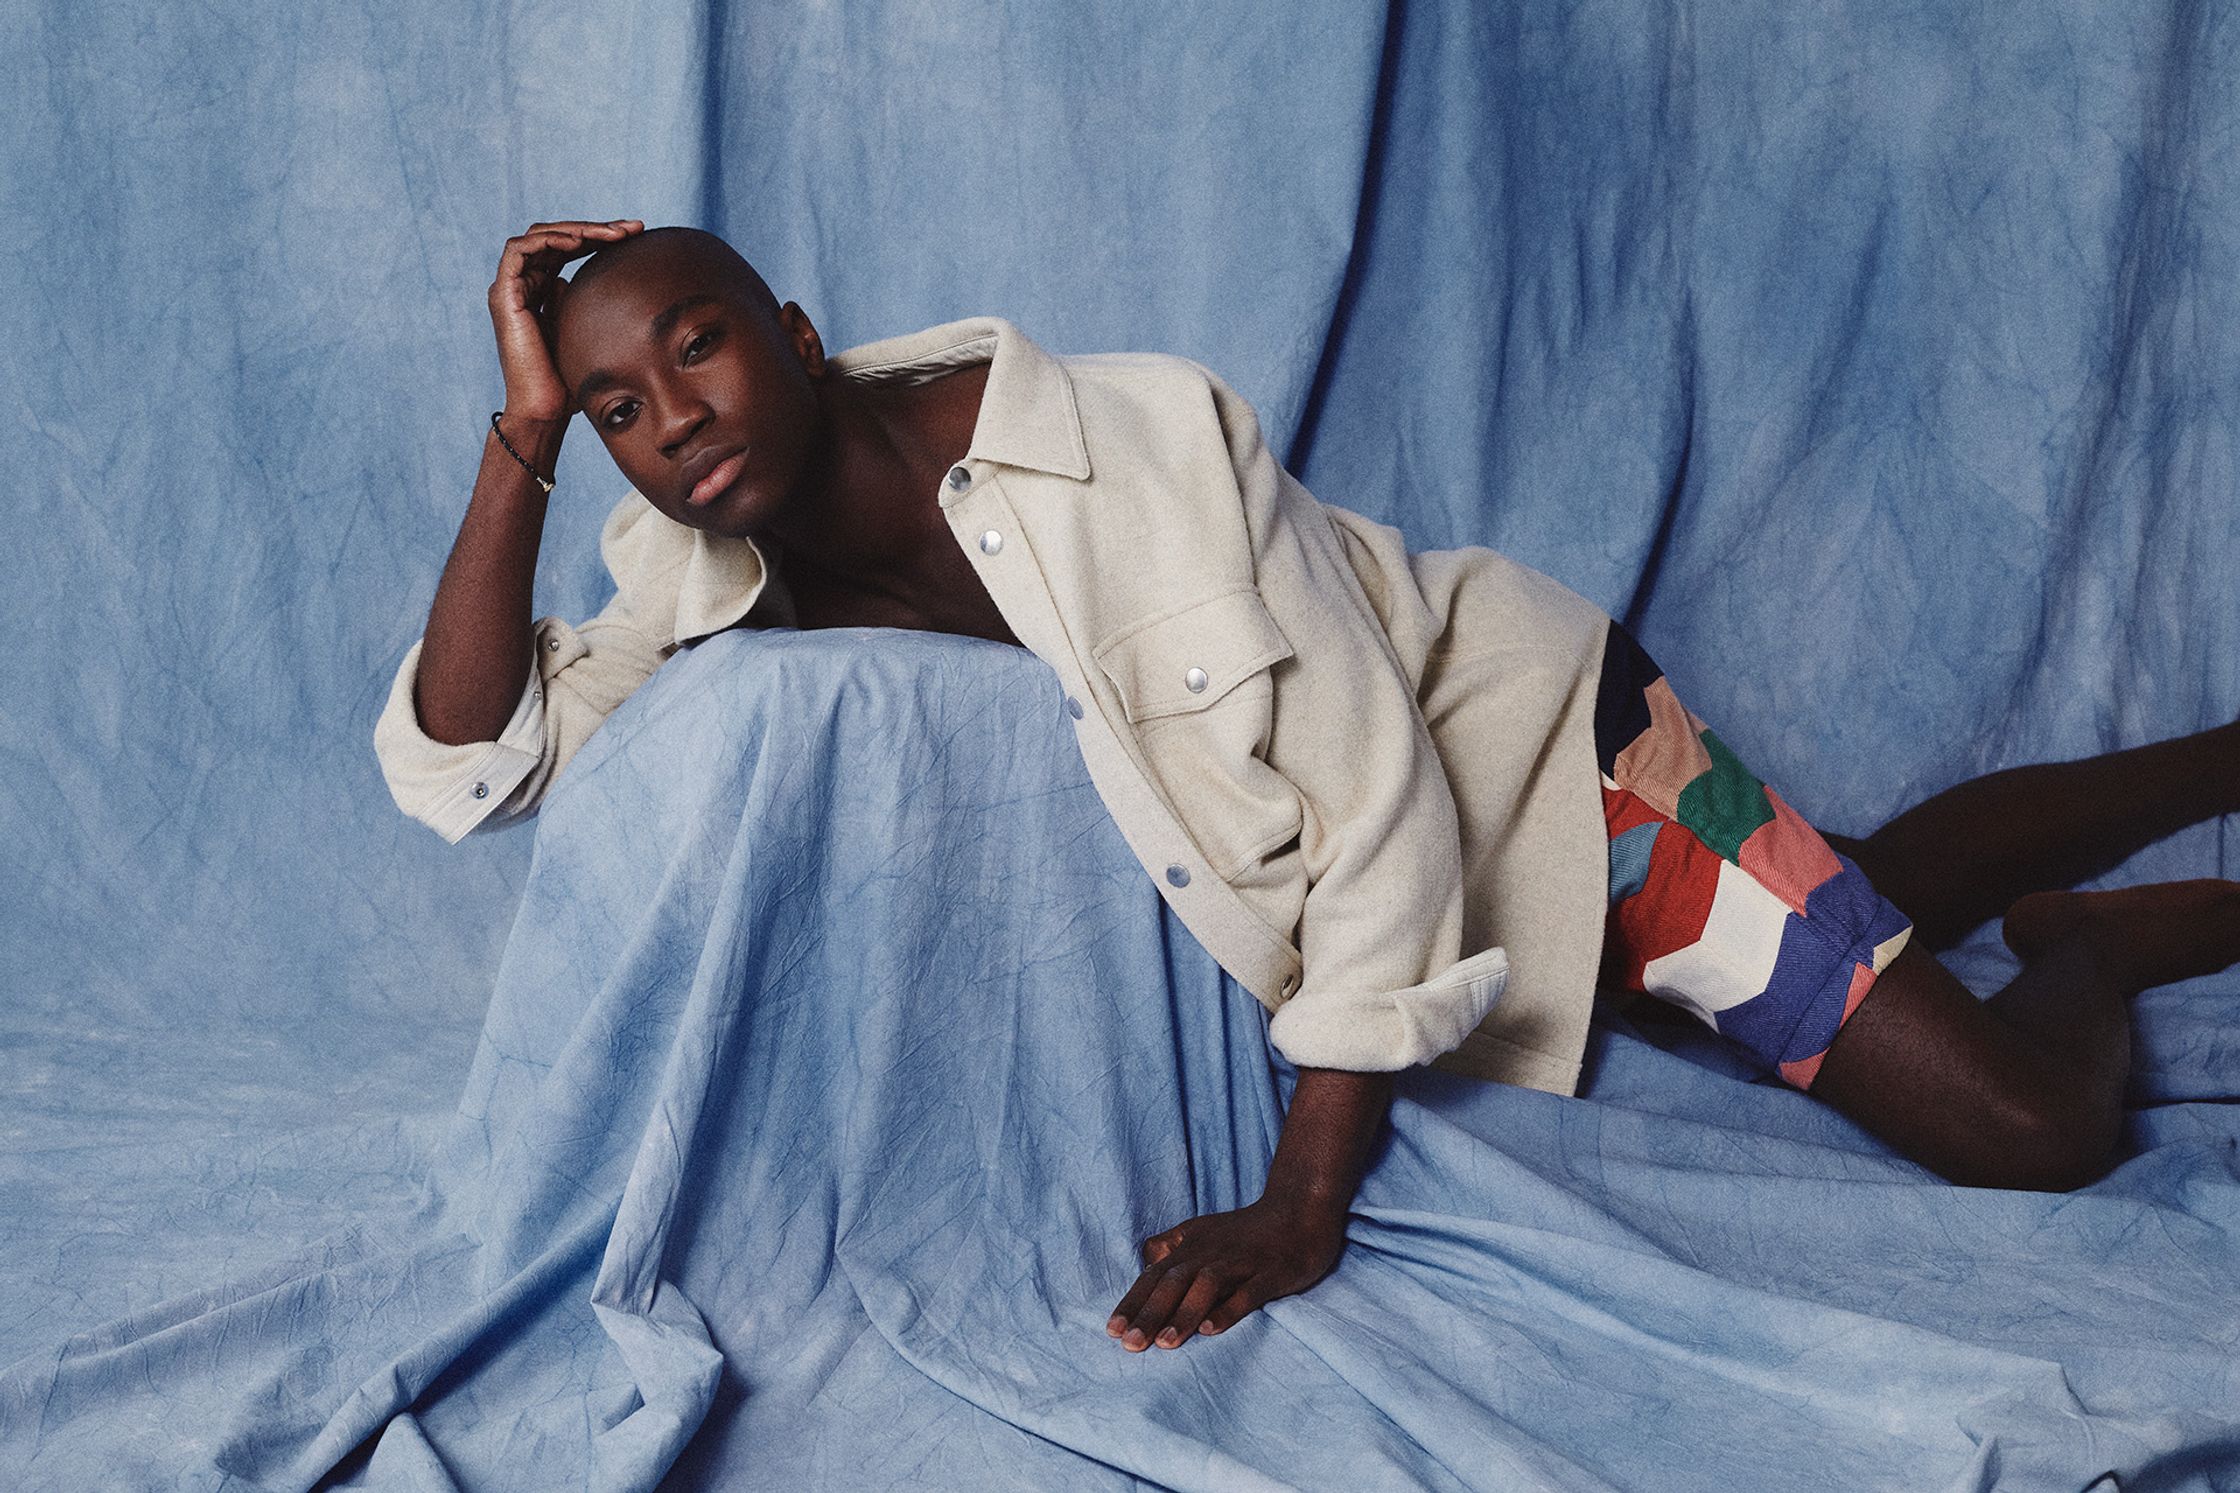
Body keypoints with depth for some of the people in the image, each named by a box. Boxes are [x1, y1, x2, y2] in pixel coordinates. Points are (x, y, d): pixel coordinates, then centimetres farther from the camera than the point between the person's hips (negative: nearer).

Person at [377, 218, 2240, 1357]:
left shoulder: (1133, 438, -32)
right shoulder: (716, 583, -11)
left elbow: (1372, 803, -30)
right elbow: (461, 769, -17)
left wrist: (1307, 1196, -31)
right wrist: (526, 433, -26)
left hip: (1532, 726, -6)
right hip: (1428, 888, 7)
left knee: (2030, 1125, -10)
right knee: (1876, 895, 26)